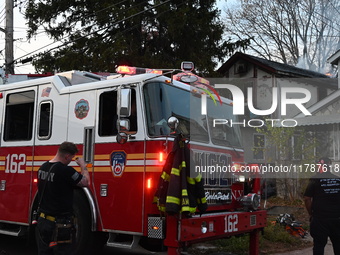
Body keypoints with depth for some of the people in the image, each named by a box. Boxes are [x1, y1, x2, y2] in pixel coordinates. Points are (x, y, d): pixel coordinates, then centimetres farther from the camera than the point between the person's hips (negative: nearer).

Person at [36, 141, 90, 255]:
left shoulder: (43, 167, 4)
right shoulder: (65, 170, -21)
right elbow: (85, 182, -10)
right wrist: (83, 166, 5)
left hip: (42, 220, 8)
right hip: (59, 224, -8)